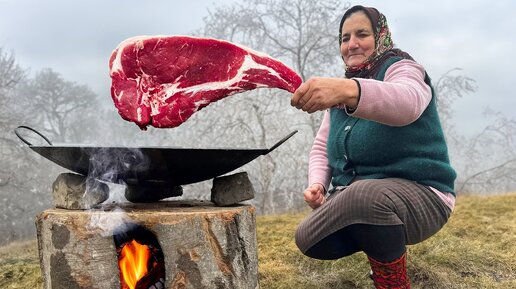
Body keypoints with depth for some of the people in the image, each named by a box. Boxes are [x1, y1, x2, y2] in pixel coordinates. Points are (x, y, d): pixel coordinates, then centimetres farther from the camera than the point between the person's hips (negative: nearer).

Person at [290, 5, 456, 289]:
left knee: (365, 194, -38)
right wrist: (317, 183, -11)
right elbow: (322, 146, 11)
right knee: (309, 240, -9)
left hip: (419, 195, -7)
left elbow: (405, 102, -37)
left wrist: (347, 90, -57)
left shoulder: (402, 69, -10)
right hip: (354, 197, 8)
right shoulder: (339, 90, 13)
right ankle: (386, 247, 16)